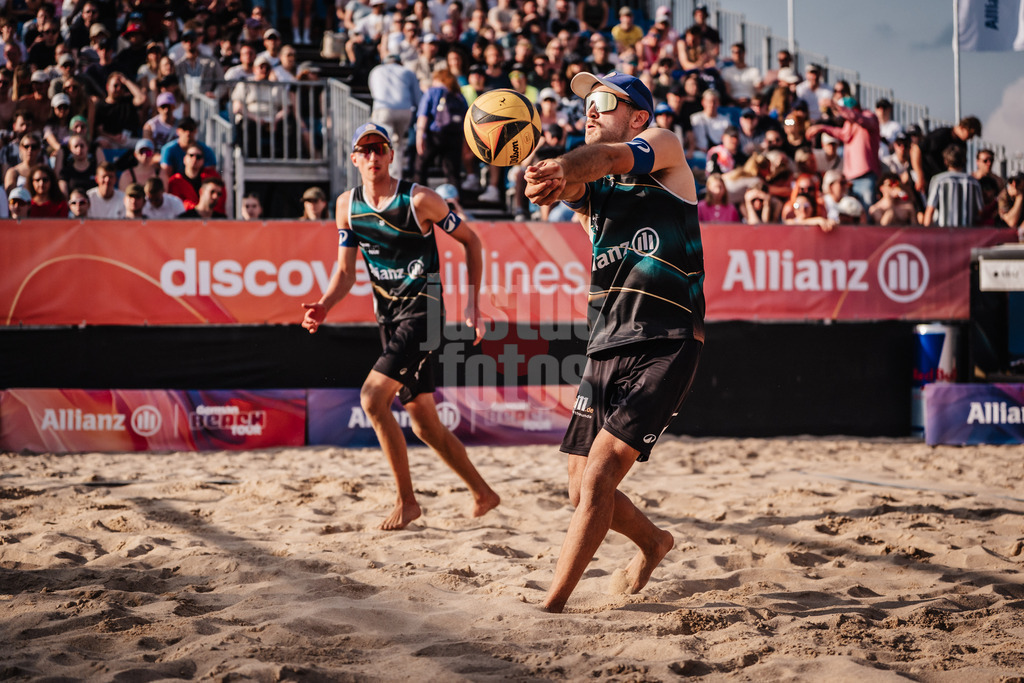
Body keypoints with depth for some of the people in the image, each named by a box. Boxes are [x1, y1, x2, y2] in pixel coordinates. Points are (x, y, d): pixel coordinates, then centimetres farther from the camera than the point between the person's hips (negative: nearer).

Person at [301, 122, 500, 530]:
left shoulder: (419, 200, -12)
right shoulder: (348, 205, 4)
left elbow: (470, 240, -2)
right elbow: (346, 270, 9)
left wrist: (473, 305, -5)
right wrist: (324, 306, -10)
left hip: (422, 311, -7)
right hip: (388, 317, 7)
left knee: (372, 397, -21)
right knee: (424, 423, 10)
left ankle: (407, 501, -10)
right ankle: (482, 493, 26)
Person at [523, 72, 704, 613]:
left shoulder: (664, 147, 2)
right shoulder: (592, 184, 15)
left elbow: (606, 157, -22)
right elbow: (574, 184, -11)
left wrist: (566, 168, -44)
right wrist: (555, 179, -37)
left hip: (665, 348, -6)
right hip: (605, 348, 6)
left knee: (598, 477, -16)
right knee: (581, 489, 7)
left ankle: (551, 606, -11)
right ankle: (652, 543, 35)